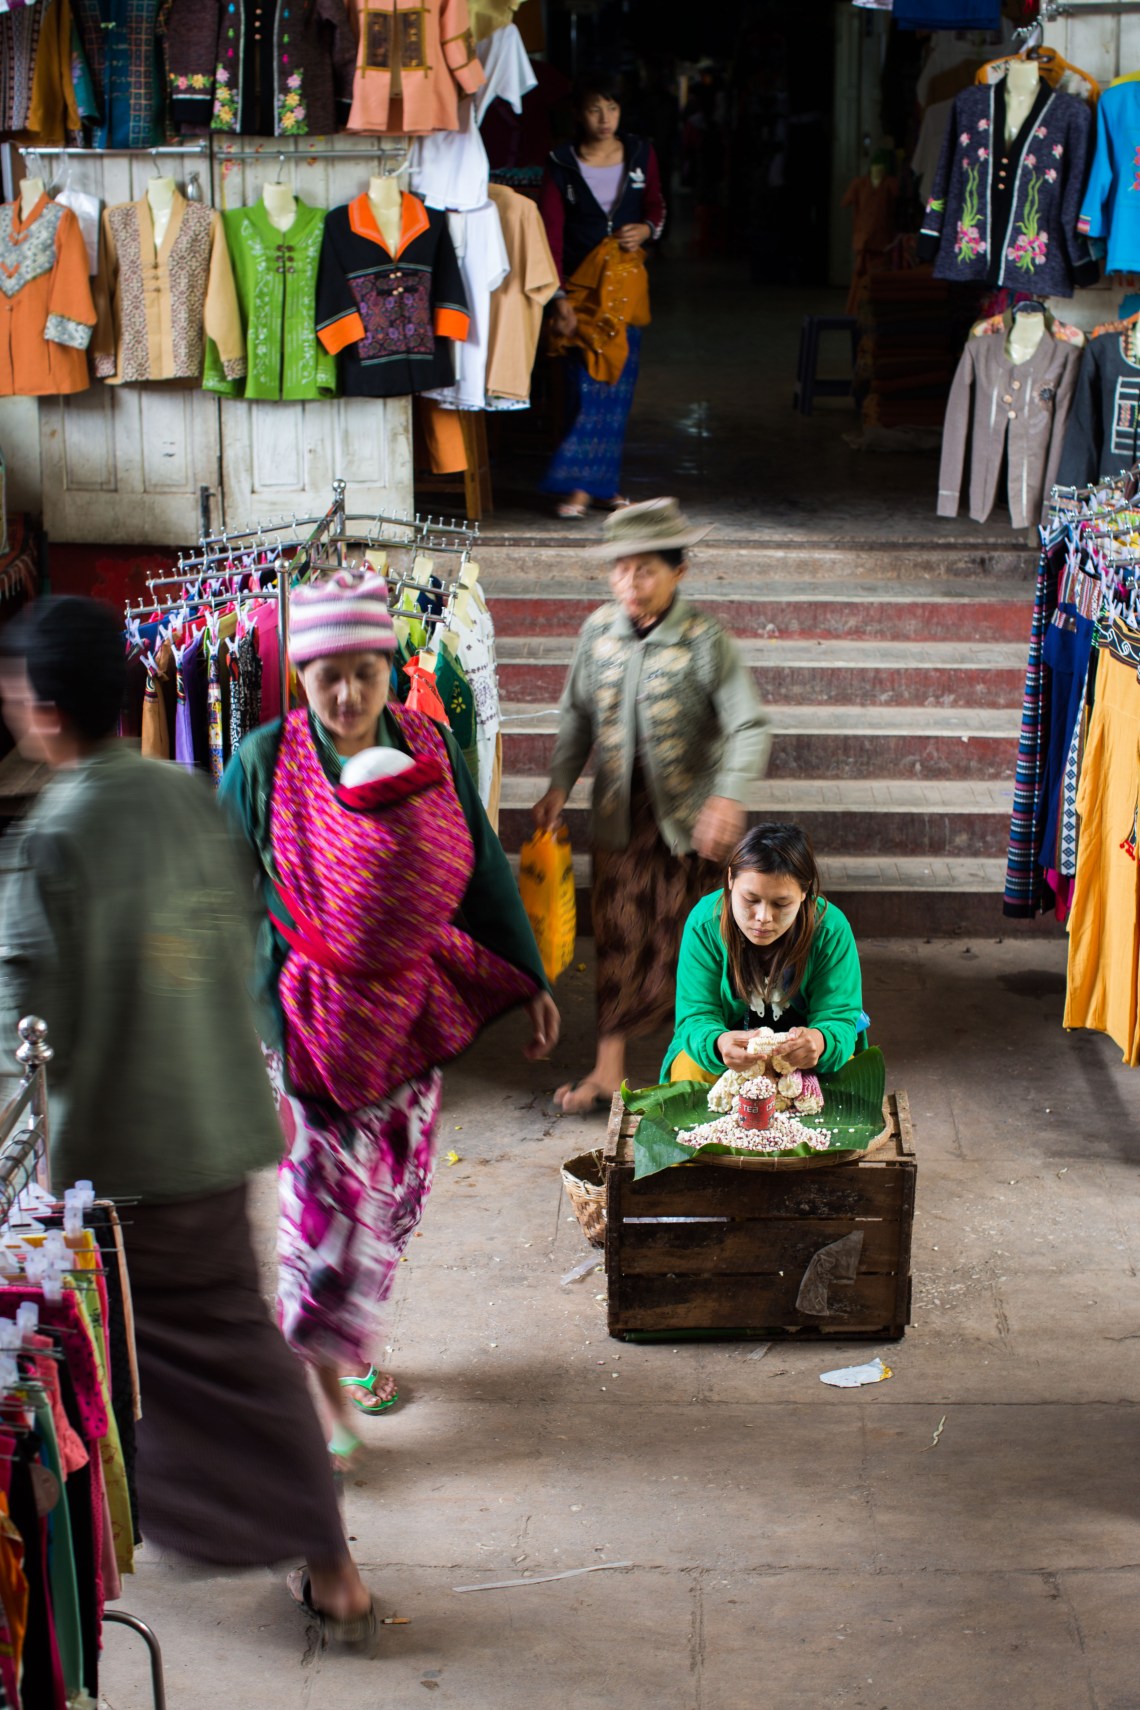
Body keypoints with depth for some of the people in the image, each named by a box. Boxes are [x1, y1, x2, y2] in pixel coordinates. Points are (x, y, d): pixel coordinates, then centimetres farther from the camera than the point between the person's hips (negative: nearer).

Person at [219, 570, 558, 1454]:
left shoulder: (432, 750, -1)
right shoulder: (266, 762, -10)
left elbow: (484, 872, 6)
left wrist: (528, 982, 7)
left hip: (412, 1006, 4)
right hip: (316, 1015, -4)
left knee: (396, 1186, 12)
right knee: (329, 1188, -3)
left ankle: (351, 1340, 33)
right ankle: (322, 1371, 13)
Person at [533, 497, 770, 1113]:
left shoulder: (704, 639, -14)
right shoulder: (598, 630, -1)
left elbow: (749, 726, -16)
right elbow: (578, 713, 11)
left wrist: (729, 797, -30)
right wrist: (560, 784, 2)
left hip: (690, 810, -3)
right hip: (620, 809, 3)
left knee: (683, 932, 10)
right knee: (618, 934, 2)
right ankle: (609, 1068, 6)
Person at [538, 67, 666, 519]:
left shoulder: (640, 155, 6)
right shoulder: (561, 164, -4)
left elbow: (656, 207, 18)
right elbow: (551, 234, -7)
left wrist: (646, 229, -7)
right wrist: (559, 299, -15)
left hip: (626, 282, 3)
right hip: (580, 284, -3)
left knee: (617, 384, 5)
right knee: (586, 383, -10)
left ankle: (603, 482, 12)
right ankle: (580, 486, -8)